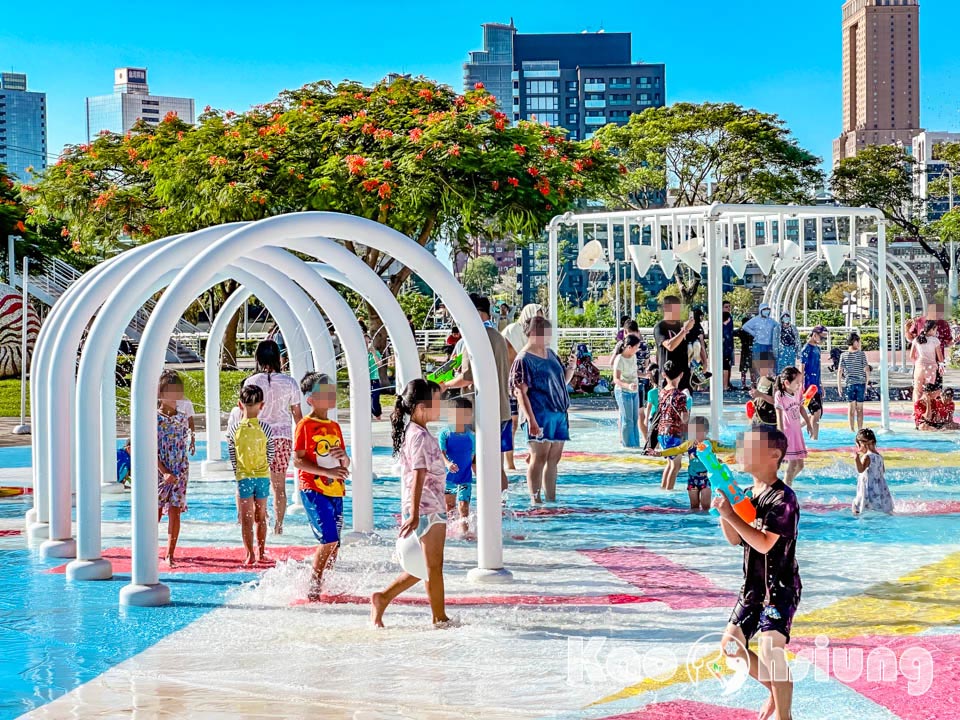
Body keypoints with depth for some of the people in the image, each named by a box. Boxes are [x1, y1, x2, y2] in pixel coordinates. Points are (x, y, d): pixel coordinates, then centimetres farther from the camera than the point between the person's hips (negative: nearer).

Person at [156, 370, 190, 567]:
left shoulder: (182, 418, 5)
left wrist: (182, 473, 11)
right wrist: (165, 472, -19)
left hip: (180, 473, 3)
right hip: (159, 473, -3)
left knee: (175, 513, 0)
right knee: (155, 513, 2)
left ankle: (170, 554, 4)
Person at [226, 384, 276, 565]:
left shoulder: (233, 428, -8)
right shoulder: (265, 428, -8)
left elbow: (232, 455, 2)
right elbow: (271, 455, 2)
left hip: (243, 477, -1)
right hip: (263, 476, 1)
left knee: (246, 518, 4)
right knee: (260, 516, 15)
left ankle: (250, 554, -3)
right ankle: (261, 553, 21)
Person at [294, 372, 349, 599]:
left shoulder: (335, 426, 15)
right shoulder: (306, 425, -5)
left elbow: (345, 463, 20)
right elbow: (298, 461, -12)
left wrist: (343, 458, -5)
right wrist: (327, 472, -21)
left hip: (335, 491, 7)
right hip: (313, 490, -7)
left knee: (334, 544, 5)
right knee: (329, 539, -15)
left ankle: (325, 585, 17)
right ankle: (313, 588, -6)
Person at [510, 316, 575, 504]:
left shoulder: (550, 354, 16)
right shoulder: (524, 360, -8)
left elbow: (563, 380, 26)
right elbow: (520, 392, -14)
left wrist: (571, 368, 4)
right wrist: (531, 420, -21)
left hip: (559, 413, 8)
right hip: (540, 415, -8)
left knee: (554, 459, 8)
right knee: (539, 458, -8)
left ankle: (551, 500, 12)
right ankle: (535, 501, -6)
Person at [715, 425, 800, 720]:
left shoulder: (782, 498, -19)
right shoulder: (748, 494, 7)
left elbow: (764, 543, -26)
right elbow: (735, 539, 11)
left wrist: (731, 515, -23)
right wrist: (723, 511, -6)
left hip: (780, 587, -9)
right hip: (753, 586, 9)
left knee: (770, 650, -14)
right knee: (731, 645, 10)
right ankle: (776, 691, 29)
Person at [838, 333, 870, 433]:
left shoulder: (843, 355, 0)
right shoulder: (861, 354, -3)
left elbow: (839, 371, -2)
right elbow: (867, 370, -4)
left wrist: (839, 386, 3)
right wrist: (867, 383, 6)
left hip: (849, 383, 1)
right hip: (861, 383, -1)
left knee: (852, 407, 6)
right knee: (859, 408, 4)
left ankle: (852, 430, 3)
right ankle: (860, 429, 3)